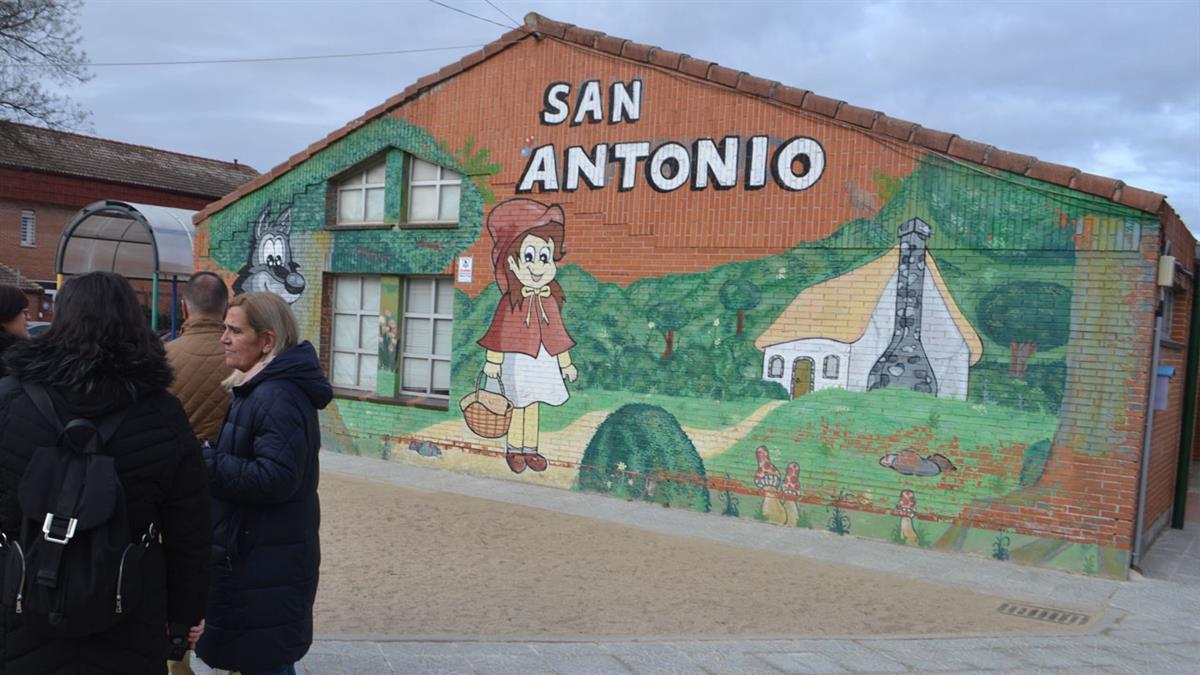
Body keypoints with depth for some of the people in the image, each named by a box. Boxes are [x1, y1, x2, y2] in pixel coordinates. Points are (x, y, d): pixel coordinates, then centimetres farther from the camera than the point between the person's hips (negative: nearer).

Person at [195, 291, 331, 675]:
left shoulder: (278, 397, -20)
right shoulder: (261, 389, 13)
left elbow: (276, 479, -27)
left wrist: (202, 460, -23)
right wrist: (205, 454, 3)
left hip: (267, 564, -10)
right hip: (253, 555, 10)